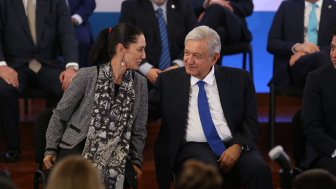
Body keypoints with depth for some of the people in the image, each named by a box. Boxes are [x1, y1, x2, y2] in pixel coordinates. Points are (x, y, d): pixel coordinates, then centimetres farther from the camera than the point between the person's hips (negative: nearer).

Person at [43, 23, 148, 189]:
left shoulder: (140, 84, 8)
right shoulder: (88, 76, -4)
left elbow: (138, 130, 16)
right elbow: (60, 114, 4)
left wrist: (135, 161, 7)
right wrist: (51, 149, 3)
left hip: (112, 155, 3)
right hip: (76, 148, -3)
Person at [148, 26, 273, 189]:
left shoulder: (239, 79, 11)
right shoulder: (168, 80, 12)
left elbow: (251, 122, 7)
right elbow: (148, 113, 10)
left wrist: (238, 146, -12)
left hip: (233, 146, 1)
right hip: (192, 147, -1)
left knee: (258, 169, -30)